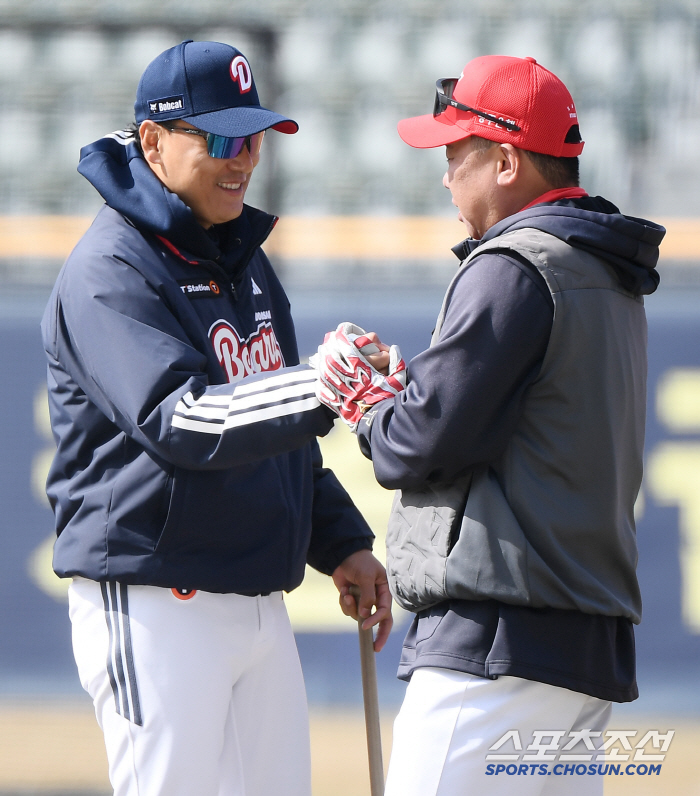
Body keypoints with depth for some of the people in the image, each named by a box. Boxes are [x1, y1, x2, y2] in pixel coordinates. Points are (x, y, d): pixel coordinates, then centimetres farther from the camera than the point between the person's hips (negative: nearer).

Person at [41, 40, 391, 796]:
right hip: (154, 611, -9)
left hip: (259, 607, 9)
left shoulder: (241, 255, 16)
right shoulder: (110, 271, -14)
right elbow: (180, 421, -28)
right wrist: (315, 392, -43)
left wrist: (340, 544, 17)